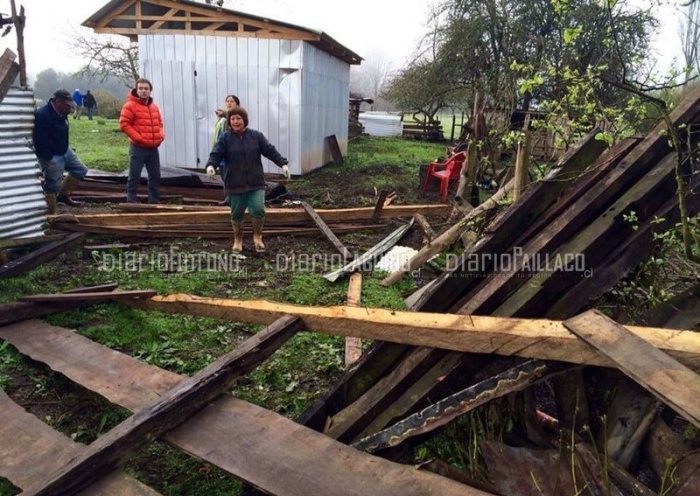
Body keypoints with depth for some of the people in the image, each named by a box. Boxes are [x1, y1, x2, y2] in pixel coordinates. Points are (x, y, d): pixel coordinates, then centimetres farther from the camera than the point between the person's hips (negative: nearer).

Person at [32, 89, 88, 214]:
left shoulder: (60, 113, 4)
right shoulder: (42, 114, -24)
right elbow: (39, 139, -26)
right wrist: (48, 157, -23)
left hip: (64, 151, 9)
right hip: (52, 157, -9)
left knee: (80, 170, 16)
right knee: (52, 186, -3)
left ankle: (63, 195, 25)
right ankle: (51, 216, 6)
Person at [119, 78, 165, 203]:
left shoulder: (154, 106, 13)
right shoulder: (130, 105, -7)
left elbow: (159, 122, 25)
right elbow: (123, 124, -12)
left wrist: (161, 133, 5)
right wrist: (138, 138, -17)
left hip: (153, 148, 7)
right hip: (138, 148, -6)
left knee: (155, 176, 10)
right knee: (134, 176, -2)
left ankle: (154, 202, 20)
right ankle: (131, 202, 5)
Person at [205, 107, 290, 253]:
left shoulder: (256, 136, 5)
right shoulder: (224, 138, 1)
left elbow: (270, 151, 3)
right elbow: (216, 154, -9)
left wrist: (283, 164, -6)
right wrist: (211, 165, -30)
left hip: (255, 182, 1)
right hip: (234, 183, 0)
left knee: (258, 209, -12)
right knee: (237, 213, 7)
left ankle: (257, 237, 12)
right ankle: (238, 240, 28)